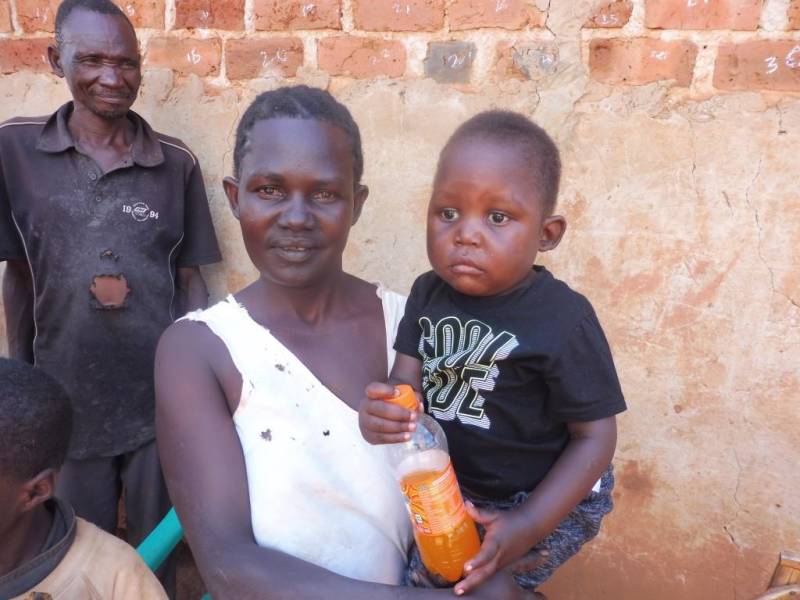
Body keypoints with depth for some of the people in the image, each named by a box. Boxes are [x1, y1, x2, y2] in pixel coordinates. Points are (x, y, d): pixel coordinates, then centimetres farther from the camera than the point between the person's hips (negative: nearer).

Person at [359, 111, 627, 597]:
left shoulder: (563, 319, -25)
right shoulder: (429, 293, -8)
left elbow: (595, 437, -18)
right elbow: (408, 380, -9)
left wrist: (528, 526, -25)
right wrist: (383, 407, -34)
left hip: (548, 501, -5)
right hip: (455, 485, 6)